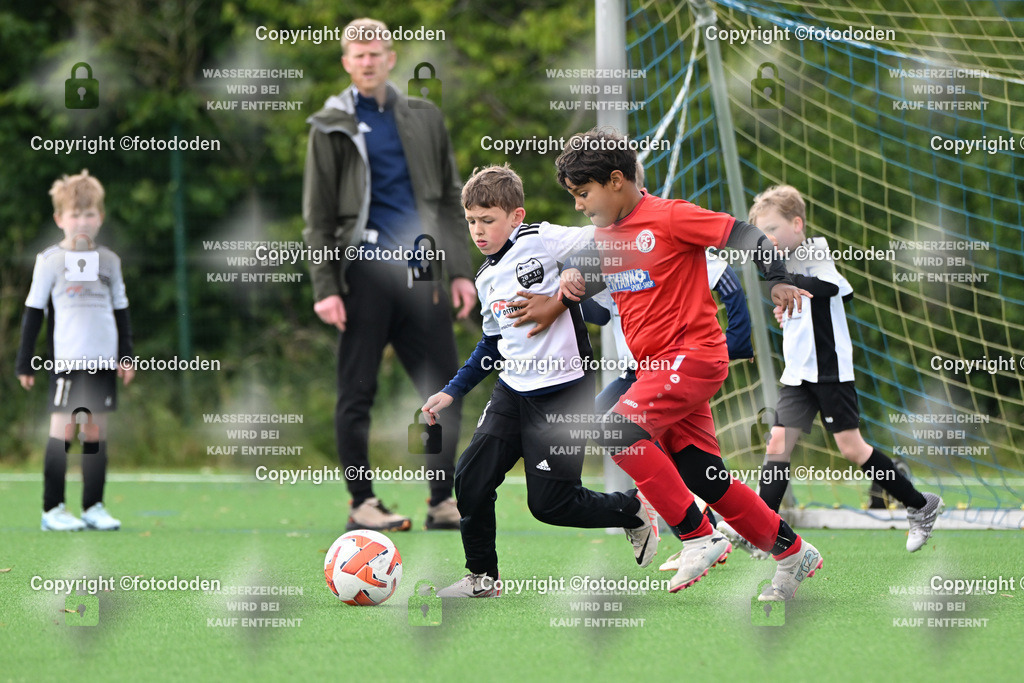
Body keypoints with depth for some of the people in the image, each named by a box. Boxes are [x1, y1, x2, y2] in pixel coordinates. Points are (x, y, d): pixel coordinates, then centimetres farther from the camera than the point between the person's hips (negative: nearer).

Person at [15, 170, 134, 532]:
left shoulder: (109, 261, 11)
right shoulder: (50, 260, 1)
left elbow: (121, 311, 18)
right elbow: (33, 312, 3)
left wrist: (126, 355, 12)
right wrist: (25, 362, 1)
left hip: (104, 359, 4)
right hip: (67, 360, -4)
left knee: (96, 430, 5)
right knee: (62, 429, -7)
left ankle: (93, 506, 11)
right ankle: (53, 509, -3)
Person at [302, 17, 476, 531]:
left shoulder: (424, 118, 15)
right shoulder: (333, 127, 5)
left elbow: (449, 199, 18)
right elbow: (317, 214, 3)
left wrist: (460, 271, 10)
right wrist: (325, 286, -6)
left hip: (419, 270, 3)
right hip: (364, 271, -3)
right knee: (357, 393, -1)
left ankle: (443, 502, 6)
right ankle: (362, 504, 6)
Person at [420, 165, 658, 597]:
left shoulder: (542, 241, -11)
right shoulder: (487, 279, 14)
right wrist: (452, 392, 21)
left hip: (563, 393, -8)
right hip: (513, 391, 8)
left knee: (550, 504, -6)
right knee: (471, 480, -1)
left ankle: (636, 511, 19)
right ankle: (482, 578, 15)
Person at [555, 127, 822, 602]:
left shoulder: (669, 217, -11)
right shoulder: (605, 235, 12)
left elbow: (744, 236, -10)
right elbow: (598, 276, 29)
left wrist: (778, 282, -20)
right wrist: (575, 281, 6)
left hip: (692, 354, -8)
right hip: (656, 366, 8)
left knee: (620, 430, -24)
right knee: (703, 477, 5)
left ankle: (699, 538, -19)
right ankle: (793, 553, 17)